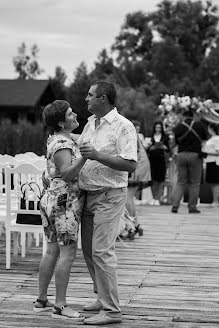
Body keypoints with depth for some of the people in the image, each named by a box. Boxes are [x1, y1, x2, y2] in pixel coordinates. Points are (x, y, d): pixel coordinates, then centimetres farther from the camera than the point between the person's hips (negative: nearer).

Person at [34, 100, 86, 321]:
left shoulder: (54, 139, 15)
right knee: (67, 252, -7)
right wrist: (85, 156, -40)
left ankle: (42, 300, 17)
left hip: (51, 199, 10)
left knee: (52, 251, 13)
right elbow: (67, 173, -29)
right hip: (64, 201, -10)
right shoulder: (63, 144, -16)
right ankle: (60, 306, -7)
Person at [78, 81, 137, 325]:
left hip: (109, 195, -8)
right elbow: (76, 150, 26)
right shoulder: (90, 124, 13)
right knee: (89, 250, 12)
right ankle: (103, 297, 26)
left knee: (102, 251, -12)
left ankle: (111, 310, -7)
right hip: (88, 194, 8)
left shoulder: (123, 126, -12)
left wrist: (97, 156, -26)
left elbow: (130, 165, -20)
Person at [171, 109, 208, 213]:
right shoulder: (199, 125, -3)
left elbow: (176, 141, 8)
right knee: (194, 183, 5)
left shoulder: (178, 127, -2)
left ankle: (175, 205, -1)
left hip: (181, 155, 2)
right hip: (195, 155, -2)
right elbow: (205, 138, 10)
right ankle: (192, 207, 6)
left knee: (180, 182, 9)